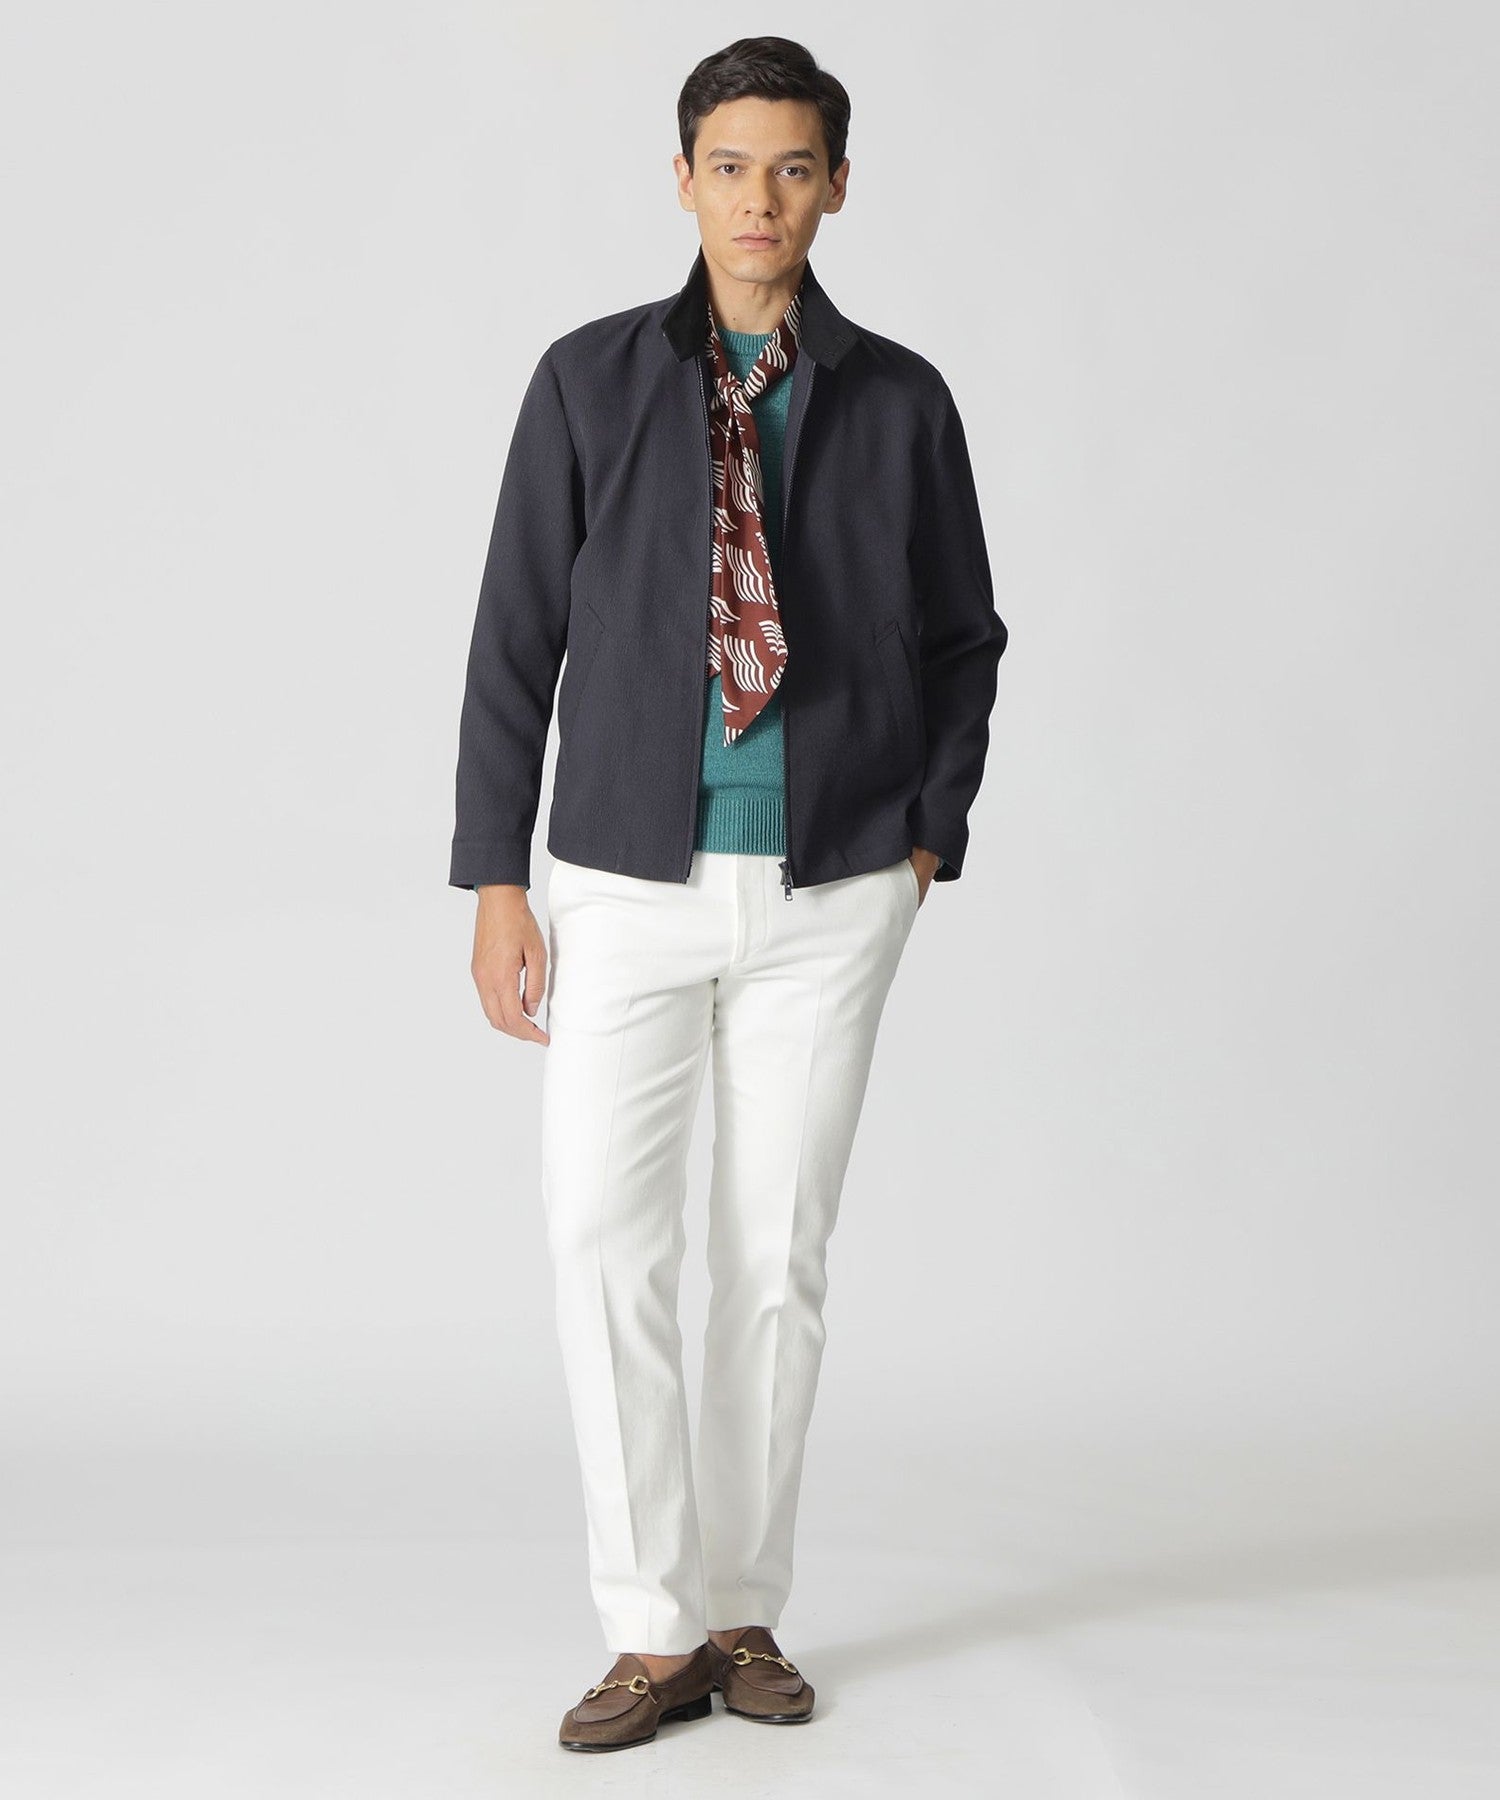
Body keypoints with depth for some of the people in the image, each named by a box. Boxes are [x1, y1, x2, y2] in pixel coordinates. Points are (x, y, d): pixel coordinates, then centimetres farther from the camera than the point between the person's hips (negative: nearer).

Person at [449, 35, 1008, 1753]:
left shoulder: (899, 400, 2)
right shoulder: (591, 379, 0)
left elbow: (961, 637, 12)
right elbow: (516, 636, 0)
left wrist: (927, 837, 1)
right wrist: (494, 880, -4)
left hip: (829, 900, 1)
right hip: (630, 888, 0)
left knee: (776, 1255, 5)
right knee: (604, 1241, -9)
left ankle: (744, 1612, 18)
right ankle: (655, 1630, 2)